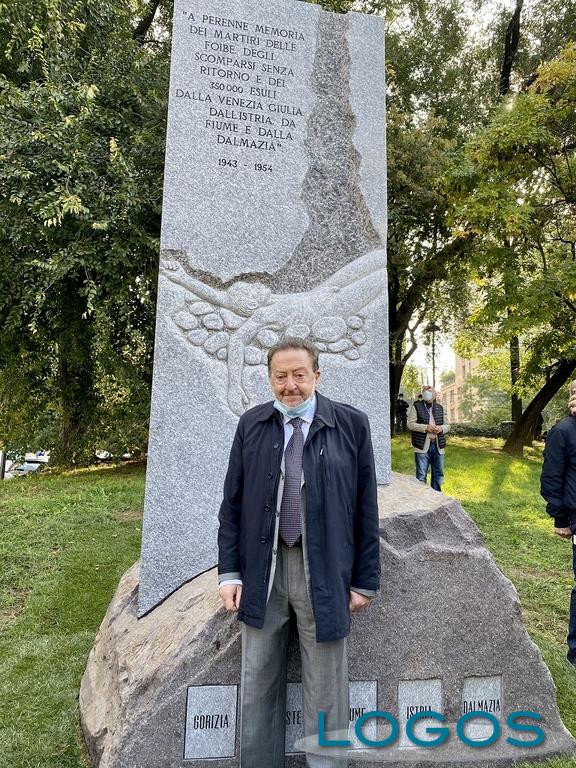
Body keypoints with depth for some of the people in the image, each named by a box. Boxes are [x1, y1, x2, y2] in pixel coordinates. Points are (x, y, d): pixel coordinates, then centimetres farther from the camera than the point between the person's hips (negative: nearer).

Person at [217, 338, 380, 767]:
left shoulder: (351, 424, -4)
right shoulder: (251, 425, 2)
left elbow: (366, 508, -1)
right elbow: (232, 504, 5)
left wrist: (365, 580, 0)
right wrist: (230, 572, 1)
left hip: (324, 574, -2)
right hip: (262, 572, 2)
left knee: (325, 692, 12)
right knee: (258, 687, 17)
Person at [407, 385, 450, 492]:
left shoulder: (439, 408, 15)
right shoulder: (416, 406, 0)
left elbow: (447, 425, 16)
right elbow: (411, 424, -7)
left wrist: (441, 428, -7)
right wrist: (426, 428, -18)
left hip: (438, 446, 5)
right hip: (422, 446, -5)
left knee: (439, 474, 11)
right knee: (421, 476, -2)